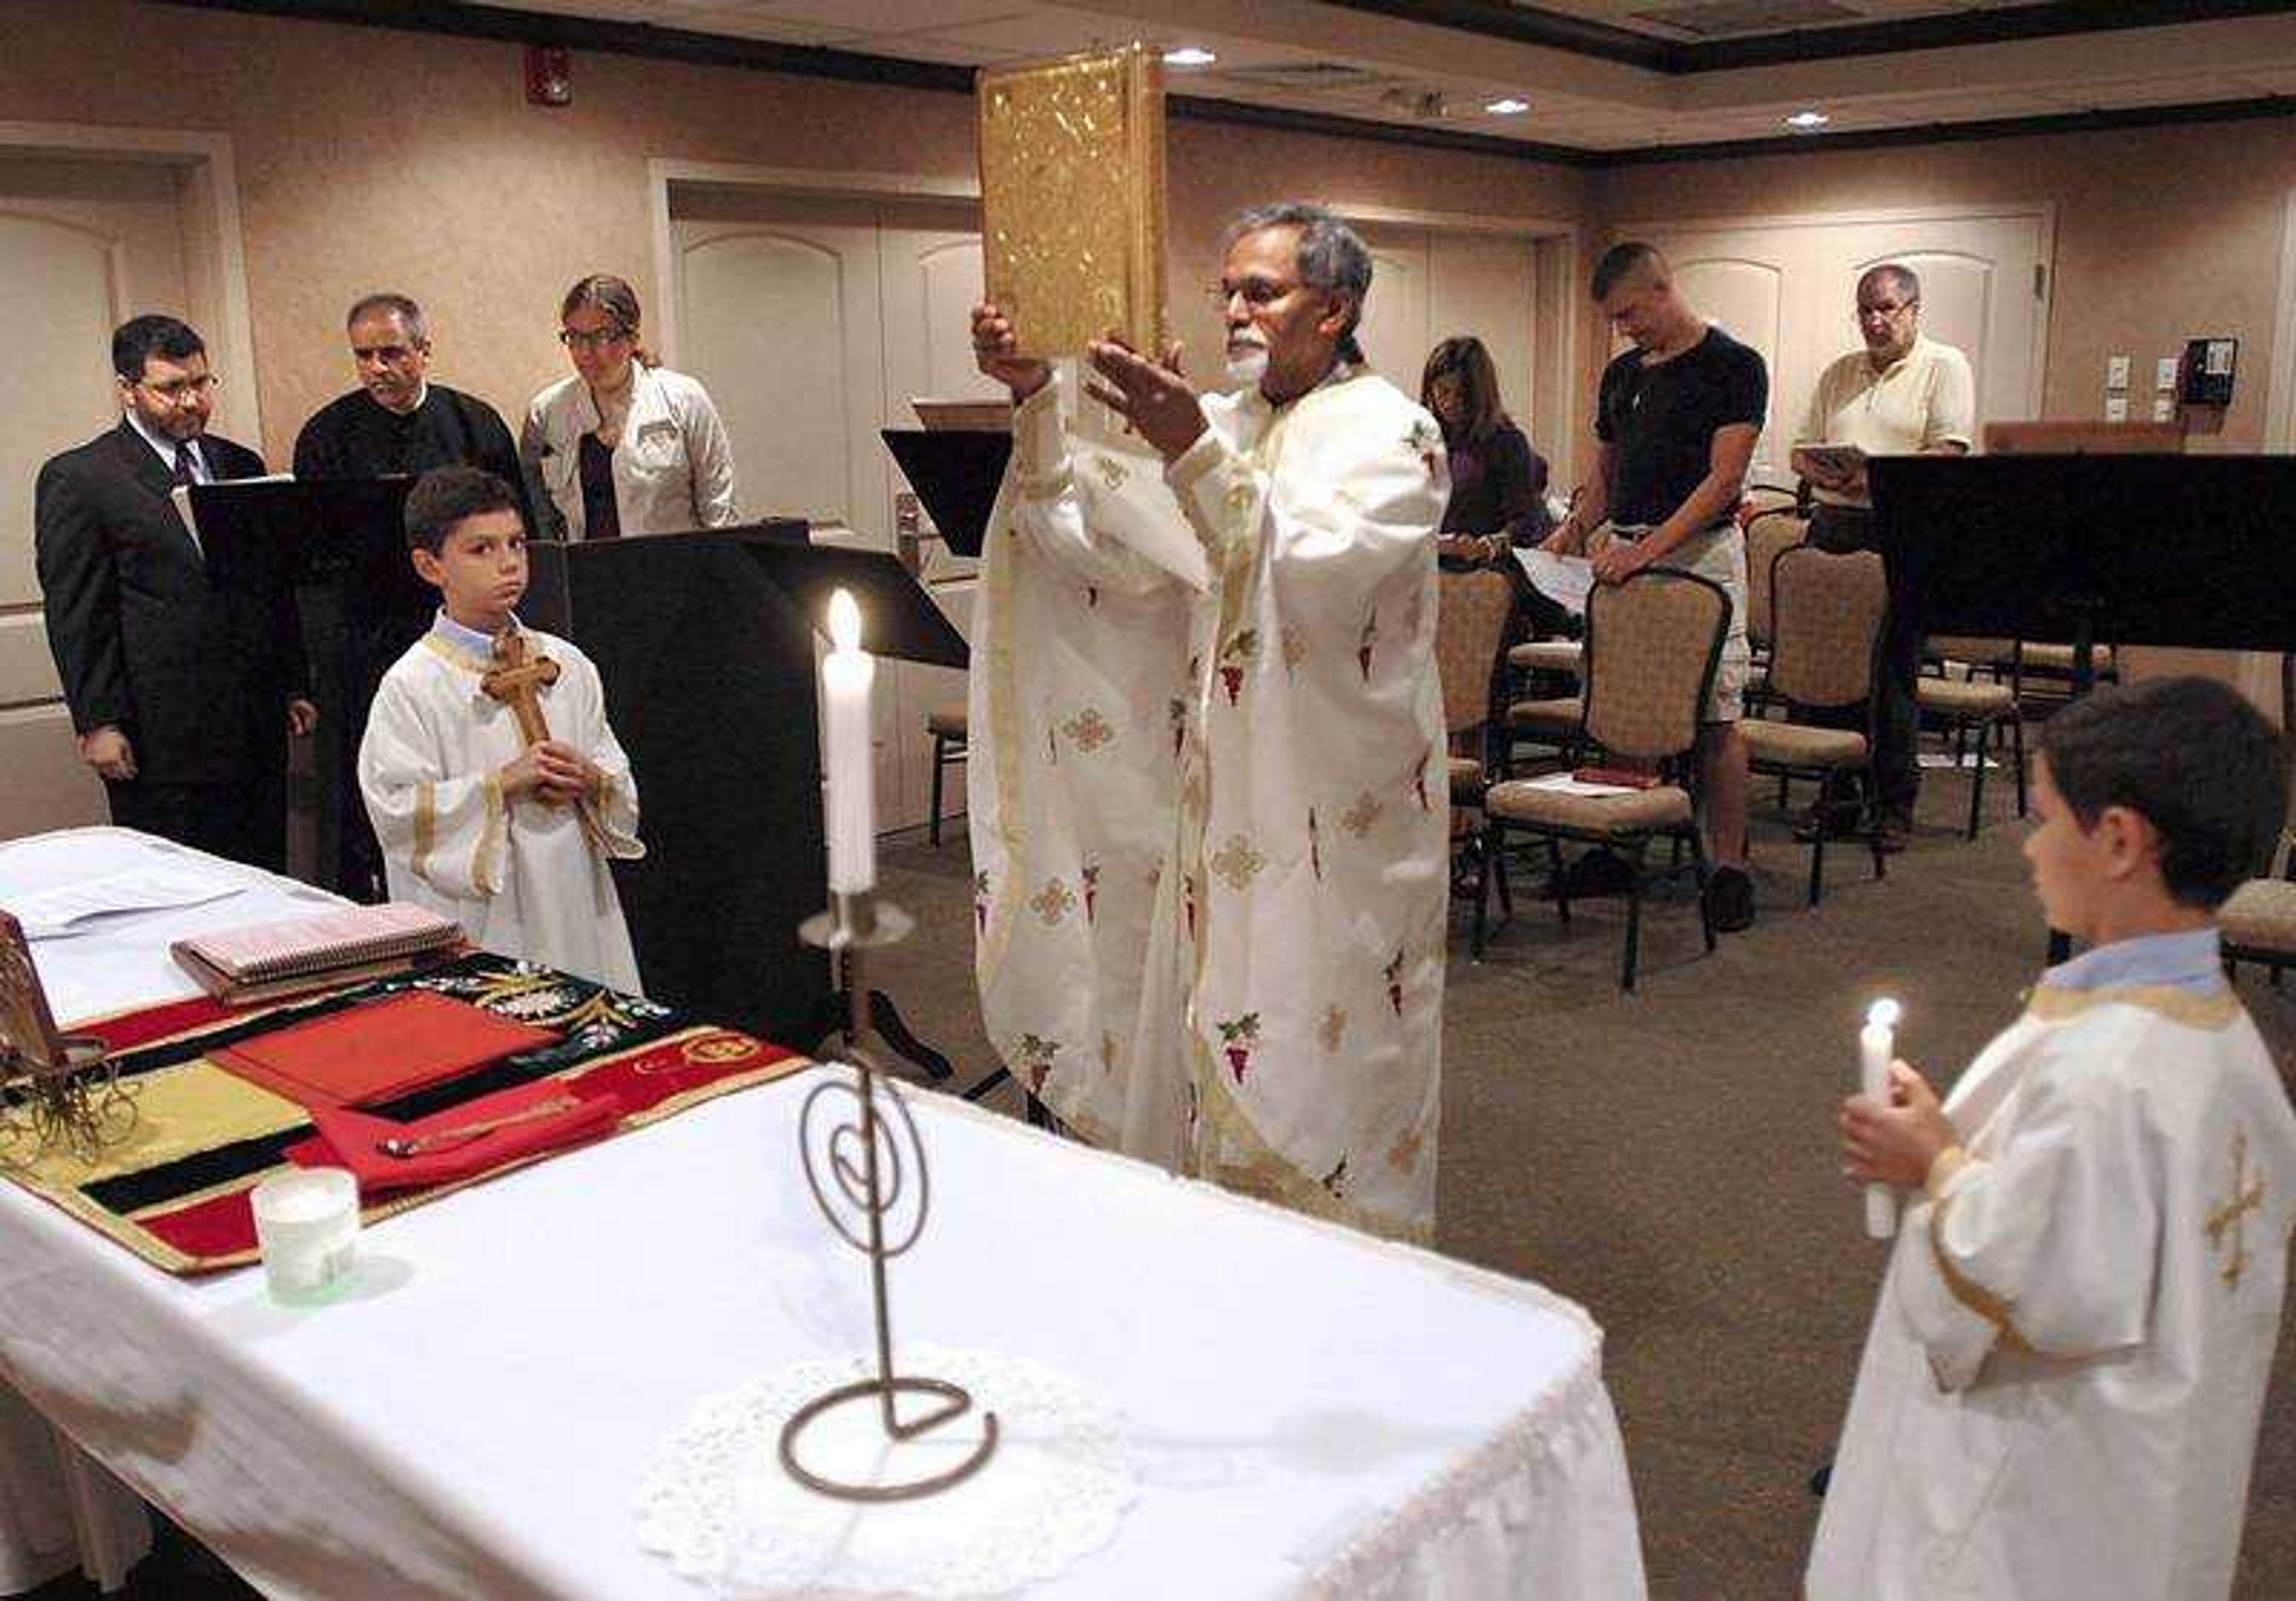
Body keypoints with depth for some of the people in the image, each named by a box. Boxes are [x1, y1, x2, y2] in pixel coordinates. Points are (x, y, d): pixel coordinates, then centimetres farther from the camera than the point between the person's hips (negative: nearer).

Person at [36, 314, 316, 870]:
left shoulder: (241, 466, 15)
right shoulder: (75, 479, -2)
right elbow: (74, 614, -5)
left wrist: (295, 686, 14)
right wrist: (97, 723, -10)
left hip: (257, 725, 5)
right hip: (160, 734, -5)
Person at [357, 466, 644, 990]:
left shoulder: (567, 665, 8)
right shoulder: (412, 686, -6)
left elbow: (620, 781, 13)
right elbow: (398, 811, -13)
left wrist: (592, 781, -9)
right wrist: (502, 784, -17)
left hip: (576, 903, 4)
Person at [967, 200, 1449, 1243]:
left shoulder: (1391, 433, -7)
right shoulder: (1222, 425, 12)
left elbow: (1306, 580, -26)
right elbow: (1110, 549, -1)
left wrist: (1194, 455, -36)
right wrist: (1038, 402, -11)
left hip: (1332, 824, -6)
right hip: (1218, 800, 6)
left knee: (1313, 1074, 2)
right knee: (1217, 1050, 12)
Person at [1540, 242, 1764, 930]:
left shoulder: (1733, 366, -6)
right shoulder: (1622, 374, 15)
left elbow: (1724, 478, -14)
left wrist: (1649, 549, -22)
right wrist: (1572, 531, 1)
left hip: (1698, 552, -6)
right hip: (1625, 555, 7)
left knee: (1714, 716, -5)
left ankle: (1728, 866, 2)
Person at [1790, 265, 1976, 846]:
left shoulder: (1945, 368, 1)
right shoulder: (1839, 374, 17)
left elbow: (1950, 451, -10)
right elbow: (1803, 449, 18)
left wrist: (1879, 475, -22)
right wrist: (1819, 472, -6)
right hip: (1831, 529, 5)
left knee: (1893, 674, -1)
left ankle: (1895, 804, 7)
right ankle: (1837, 791, 16)